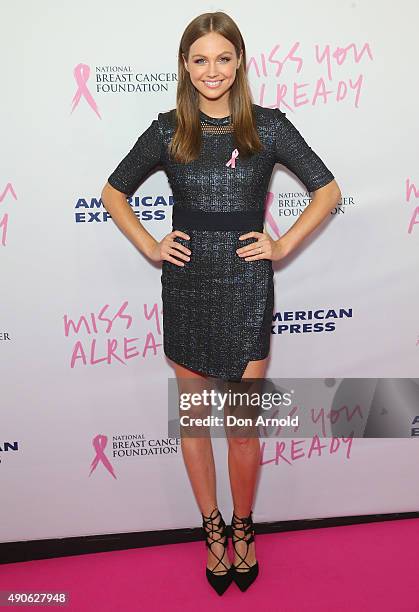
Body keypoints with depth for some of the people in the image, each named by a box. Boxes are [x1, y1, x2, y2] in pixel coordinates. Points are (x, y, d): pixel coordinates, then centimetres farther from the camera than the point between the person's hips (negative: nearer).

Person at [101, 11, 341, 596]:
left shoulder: (269, 126, -1)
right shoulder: (168, 130, 3)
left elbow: (327, 189, 5)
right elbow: (114, 191, 13)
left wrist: (283, 245, -3)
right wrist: (150, 246, 1)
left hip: (247, 287, -1)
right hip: (186, 286, 2)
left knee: (244, 425, 5)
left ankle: (243, 528, 32)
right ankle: (212, 528, 33)